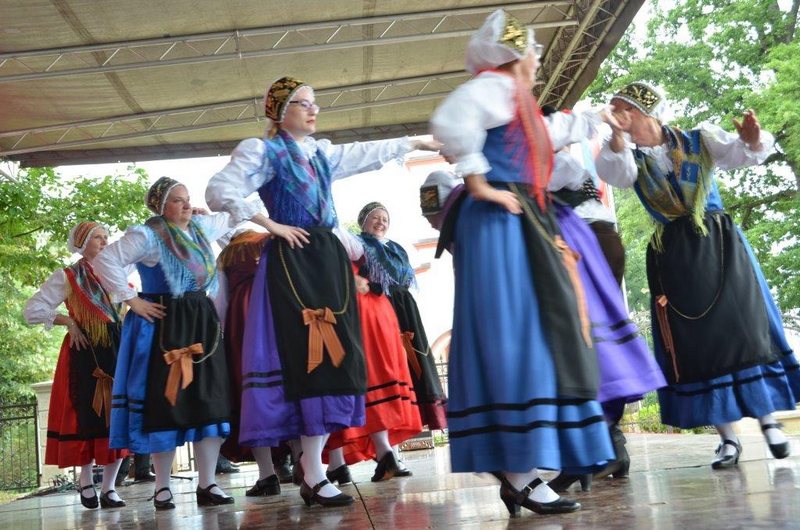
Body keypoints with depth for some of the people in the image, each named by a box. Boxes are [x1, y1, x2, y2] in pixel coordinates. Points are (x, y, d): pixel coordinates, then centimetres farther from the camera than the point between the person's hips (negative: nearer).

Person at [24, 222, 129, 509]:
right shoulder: (67, 276, 3)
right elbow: (32, 311, -1)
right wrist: (68, 321, -9)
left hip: (117, 351, 4)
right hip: (85, 354, -4)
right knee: (88, 415, -1)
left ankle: (108, 487, 6)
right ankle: (86, 483, 15)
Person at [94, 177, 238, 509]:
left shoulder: (200, 227, 11)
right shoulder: (147, 235, -10)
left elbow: (231, 217, 30)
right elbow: (105, 261, -16)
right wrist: (131, 300, -15)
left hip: (202, 323, 6)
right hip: (163, 325, -6)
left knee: (209, 401, 1)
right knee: (166, 401, -2)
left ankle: (206, 484, 7)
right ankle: (162, 487, 11)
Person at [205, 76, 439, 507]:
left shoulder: (322, 152, 20)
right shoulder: (261, 151, 0)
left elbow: (370, 153, 32)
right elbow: (219, 192, -11)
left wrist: (419, 142, 38)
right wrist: (272, 225, -12)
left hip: (329, 257, 7)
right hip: (291, 261, -7)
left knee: (335, 355, 2)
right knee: (309, 358, -13)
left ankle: (310, 460, 13)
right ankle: (313, 477, -8)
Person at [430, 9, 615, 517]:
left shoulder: (516, 99, 25)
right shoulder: (497, 85, -6)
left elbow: (550, 133, 45)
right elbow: (451, 120, -25)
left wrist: (600, 118, 55)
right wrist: (479, 183, -20)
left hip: (520, 227, 10)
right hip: (501, 224, -10)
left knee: (529, 338, 6)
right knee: (515, 337, -14)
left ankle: (517, 467, 9)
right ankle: (521, 472, -13)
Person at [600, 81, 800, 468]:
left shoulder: (701, 140, 6)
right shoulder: (633, 158, 9)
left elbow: (742, 154, -4)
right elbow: (619, 171, -12)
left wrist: (752, 140, -27)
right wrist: (615, 138, -31)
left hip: (720, 243, -1)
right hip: (672, 255, 1)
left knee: (744, 325, -2)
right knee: (695, 341, 0)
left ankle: (768, 420, 12)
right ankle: (727, 438, 6)